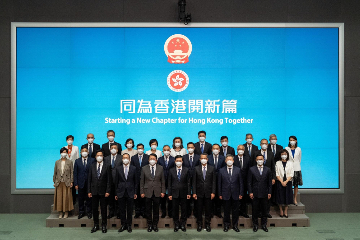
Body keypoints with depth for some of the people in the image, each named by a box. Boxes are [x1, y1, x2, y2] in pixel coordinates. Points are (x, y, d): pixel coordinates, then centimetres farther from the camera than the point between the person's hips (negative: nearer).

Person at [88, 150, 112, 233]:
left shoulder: (107, 166, -2)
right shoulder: (92, 166, 6)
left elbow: (109, 179, -4)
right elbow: (89, 179, 6)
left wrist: (108, 191, -10)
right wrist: (89, 191, 0)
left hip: (103, 191, -2)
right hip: (94, 191, 2)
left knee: (103, 209, 5)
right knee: (94, 208, 8)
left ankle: (104, 225, 16)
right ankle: (96, 225, 21)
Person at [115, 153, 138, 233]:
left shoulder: (133, 168, 2)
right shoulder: (118, 168, 3)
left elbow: (136, 181, 5)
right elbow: (116, 181, 4)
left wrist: (135, 192, 1)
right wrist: (116, 193, 1)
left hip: (130, 193, 0)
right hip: (121, 192, 0)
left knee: (130, 210, 6)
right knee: (122, 210, 6)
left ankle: (129, 225, 18)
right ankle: (123, 224, 18)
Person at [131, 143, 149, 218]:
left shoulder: (148, 157, 4)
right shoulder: (133, 158, 8)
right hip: (136, 180, 1)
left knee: (144, 197, 4)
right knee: (136, 197, 4)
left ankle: (143, 212, 12)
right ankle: (137, 212, 12)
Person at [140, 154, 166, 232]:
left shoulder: (160, 168, 4)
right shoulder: (144, 168, 2)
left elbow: (163, 181, 5)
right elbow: (142, 181, 3)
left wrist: (163, 191, 1)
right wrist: (142, 192, -2)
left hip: (157, 193, 1)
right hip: (147, 192, 0)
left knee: (156, 209, 7)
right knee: (148, 210, 6)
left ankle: (155, 225, 19)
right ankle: (149, 225, 18)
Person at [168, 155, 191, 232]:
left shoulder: (186, 170, 2)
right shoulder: (171, 171, 3)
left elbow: (188, 182, 1)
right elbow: (169, 183, 4)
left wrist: (189, 193, -3)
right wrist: (170, 194, -1)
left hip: (183, 193, 0)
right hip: (174, 193, 1)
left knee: (184, 209, 5)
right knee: (175, 210, 7)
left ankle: (183, 224, 18)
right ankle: (176, 225, 18)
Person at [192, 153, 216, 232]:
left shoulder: (212, 168, 3)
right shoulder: (196, 168, 3)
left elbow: (214, 181, 1)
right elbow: (194, 181, 2)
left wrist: (213, 192, -5)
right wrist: (194, 192, -4)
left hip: (208, 193, 0)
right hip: (199, 193, 0)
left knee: (208, 210, 6)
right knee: (199, 210, 6)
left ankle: (207, 224, 18)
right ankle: (199, 225, 18)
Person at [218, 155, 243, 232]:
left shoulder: (238, 170, 3)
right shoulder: (221, 171, 2)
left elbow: (241, 182, 3)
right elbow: (219, 183, 3)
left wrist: (241, 193, -1)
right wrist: (220, 194, -1)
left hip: (235, 194, 1)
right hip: (226, 194, 0)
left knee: (235, 211, 8)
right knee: (226, 211, 8)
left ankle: (235, 225, 21)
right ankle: (226, 225, 21)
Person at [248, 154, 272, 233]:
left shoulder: (268, 170, 5)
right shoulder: (251, 169, 1)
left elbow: (270, 183, 6)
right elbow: (249, 182, 0)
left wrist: (269, 192, 1)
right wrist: (250, 192, -5)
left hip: (264, 194, 1)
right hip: (255, 194, -1)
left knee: (264, 210, 7)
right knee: (255, 210, 5)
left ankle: (264, 225, 20)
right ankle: (255, 225, 17)